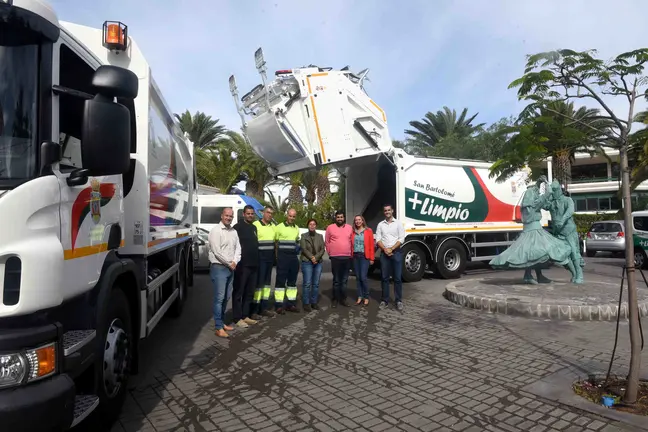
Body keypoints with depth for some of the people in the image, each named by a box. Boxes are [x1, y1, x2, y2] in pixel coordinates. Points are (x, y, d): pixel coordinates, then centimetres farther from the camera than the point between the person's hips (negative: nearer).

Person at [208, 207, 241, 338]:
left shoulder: (234, 231, 13)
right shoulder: (216, 231, -10)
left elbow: (238, 248, 10)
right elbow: (217, 251, -17)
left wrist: (235, 262, -7)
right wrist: (230, 263, -11)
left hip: (231, 268, 7)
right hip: (219, 268, -7)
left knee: (226, 297, 13)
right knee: (219, 298, -6)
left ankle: (222, 322, 24)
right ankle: (219, 328, -2)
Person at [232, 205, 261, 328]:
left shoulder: (254, 227, 17)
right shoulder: (238, 227, -8)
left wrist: (256, 261, 16)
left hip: (253, 265, 8)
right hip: (242, 265, -8)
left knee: (249, 292, 13)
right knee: (239, 292, 0)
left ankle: (246, 315, 22)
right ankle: (238, 318, 5)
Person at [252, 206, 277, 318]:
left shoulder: (273, 226, 14)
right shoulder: (256, 225, -6)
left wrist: (275, 258, 14)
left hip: (270, 259, 7)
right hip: (260, 259, -7)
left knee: (267, 282, 11)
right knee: (258, 282, -7)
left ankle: (264, 308, 19)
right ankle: (254, 309, 1)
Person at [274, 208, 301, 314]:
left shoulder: (297, 228, 13)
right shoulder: (279, 227, -4)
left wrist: (296, 252, 12)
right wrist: (278, 256, -6)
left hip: (294, 257, 6)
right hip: (282, 257, -6)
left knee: (292, 281, 10)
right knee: (280, 281, -3)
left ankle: (291, 304, 19)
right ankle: (279, 305, 2)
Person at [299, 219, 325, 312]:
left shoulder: (320, 236, 14)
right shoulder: (304, 236, 6)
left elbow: (322, 249, 4)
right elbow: (303, 249, -5)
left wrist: (316, 257, -11)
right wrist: (311, 257, -14)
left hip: (318, 262, 3)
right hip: (307, 262, -3)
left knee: (316, 284, 4)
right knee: (307, 284, -7)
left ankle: (314, 302, 13)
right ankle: (306, 303, -2)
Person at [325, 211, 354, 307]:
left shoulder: (349, 228, 9)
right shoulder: (330, 227, 1)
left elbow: (352, 241, 11)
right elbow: (327, 242, 4)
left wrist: (351, 254, 7)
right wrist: (330, 253, 3)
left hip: (347, 258, 3)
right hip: (335, 258, -3)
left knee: (344, 280, 10)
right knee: (336, 280, 3)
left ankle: (343, 299, 18)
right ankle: (335, 299, 11)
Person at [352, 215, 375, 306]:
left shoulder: (368, 231, -1)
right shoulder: (353, 232, 8)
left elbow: (371, 245, -3)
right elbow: (351, 244, 8)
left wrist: (372, 258, -6)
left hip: (364, 256, -4)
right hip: (355, 256, 4)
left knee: (363, 277, -8)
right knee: (358, 277, 7)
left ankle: (366, 297, 6)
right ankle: (360, 296, 16)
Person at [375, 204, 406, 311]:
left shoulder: (398, 223, 4)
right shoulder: (380, 224, 10)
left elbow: (401, 239, -3)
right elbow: (378, 239, 3)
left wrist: (391, 249, -12)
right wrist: (385, 249, -11)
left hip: (396, 252, -2)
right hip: (384, 253, 2)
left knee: (397, 278, 0)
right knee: (385, 278, 5)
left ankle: (399, 301, 6)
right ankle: (385, 300, 11)